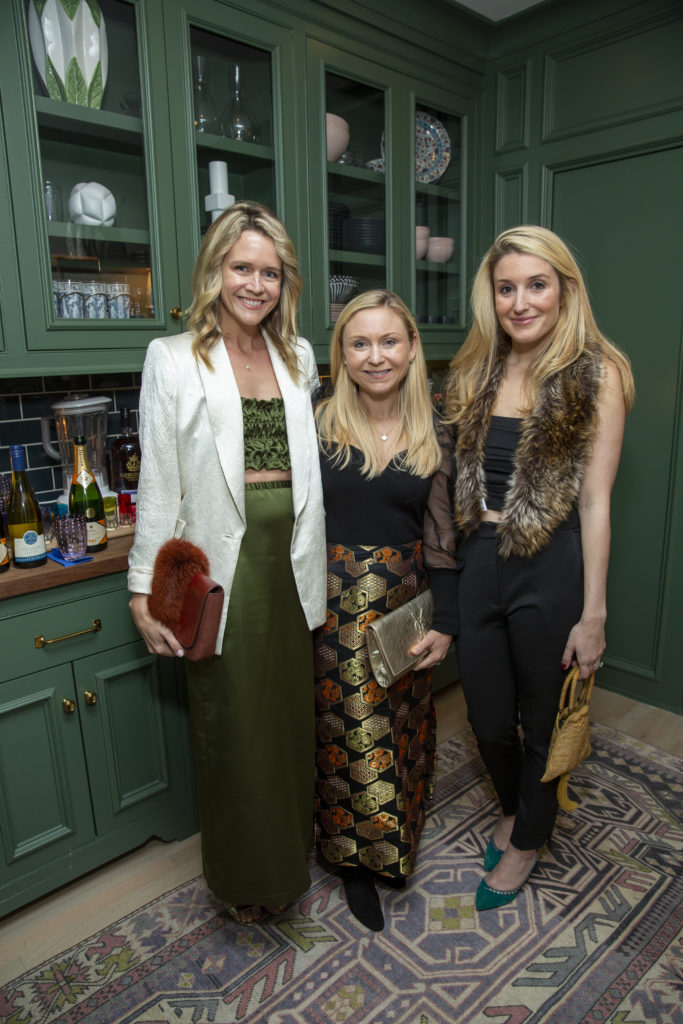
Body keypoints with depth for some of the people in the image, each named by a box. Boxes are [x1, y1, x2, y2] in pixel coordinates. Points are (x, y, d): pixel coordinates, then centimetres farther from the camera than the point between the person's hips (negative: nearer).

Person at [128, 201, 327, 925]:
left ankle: (289, 850, 42)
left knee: (290, 713, 16)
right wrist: (145, 589, -7)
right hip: (223, 565, -4)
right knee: (232, 723, 9)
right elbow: (159, 484, -5)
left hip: (291, 564, 4)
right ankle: (245, 875, 35)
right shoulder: (174, 361, -3)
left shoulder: (299, 356, 10)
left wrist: (314, 561, 11)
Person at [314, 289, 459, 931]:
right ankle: (357, 861, 32)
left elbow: (440, 537, 2)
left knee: (401, 728, 15)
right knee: (349, 730, 8)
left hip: (404, 602, 2)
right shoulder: (317, 425, -6)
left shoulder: (432, 440, 0)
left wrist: (443, 623, -1)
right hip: (333, 603, -2)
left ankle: (390, 844, 42)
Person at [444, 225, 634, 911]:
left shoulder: (594, 375, -8)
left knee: (543, 719, 16)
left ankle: (526, 840, 44)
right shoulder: (476, 374, 8)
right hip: (478, 564, 5)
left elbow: (595, 500, -11)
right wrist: (455, 564, 8)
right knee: (487, 721, 18)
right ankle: (512, 807, 51)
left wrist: (593, 614, -11)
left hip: (549, 569, -4)